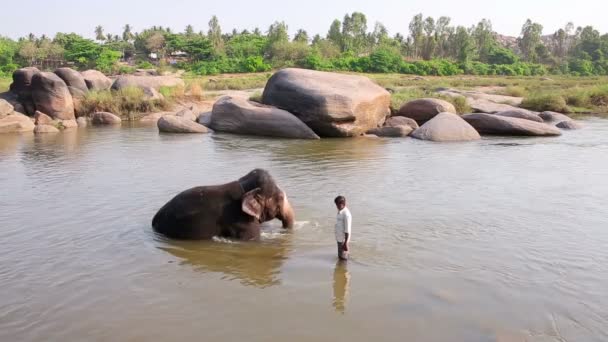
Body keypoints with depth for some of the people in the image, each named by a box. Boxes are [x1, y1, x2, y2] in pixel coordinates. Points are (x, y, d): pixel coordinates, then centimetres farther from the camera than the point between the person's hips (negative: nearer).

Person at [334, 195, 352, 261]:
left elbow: (347, 230, -22)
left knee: (343, 258, 1)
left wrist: (345, 243, -22)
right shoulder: (340, 212, 7)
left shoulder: (346, 214, -21)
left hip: (343, 239, -9)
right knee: (340, 256, 19)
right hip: (339, 238, 9)